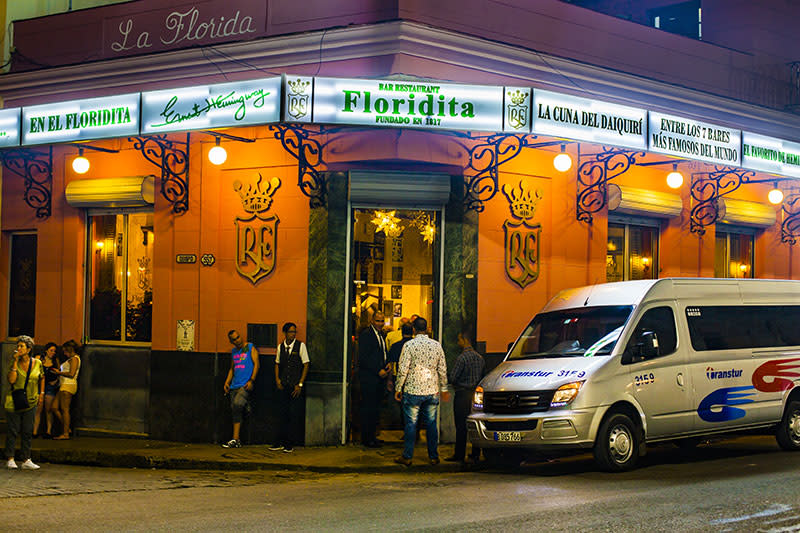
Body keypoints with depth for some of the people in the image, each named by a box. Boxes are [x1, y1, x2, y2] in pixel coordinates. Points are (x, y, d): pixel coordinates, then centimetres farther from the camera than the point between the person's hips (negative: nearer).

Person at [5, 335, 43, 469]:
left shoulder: (37, 363, 2)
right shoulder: (15, 363, -2)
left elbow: (41, 378, 20)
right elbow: (11, 380, -17)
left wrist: (41, 393, 14)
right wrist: (15, 362, -17)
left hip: (30, 402, 2)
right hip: (13, 402, -2)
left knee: (28, 432, 4)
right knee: (12, 431, 0)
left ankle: (26, 460, 8)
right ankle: (10, 459, 8)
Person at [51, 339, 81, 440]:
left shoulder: (74, 359, -7)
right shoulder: (70, 359, 23)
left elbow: (71, 374, -17)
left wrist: (59, 372, -8)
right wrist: (59, 372, 13)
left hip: (68, 386, -10)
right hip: (64, 386, 10)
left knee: (64, 410, -9)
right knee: (54, 407, 8)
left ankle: (65, 434, -8)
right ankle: (66, 428, 13)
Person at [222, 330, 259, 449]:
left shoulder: (250, 348, 2)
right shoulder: (233, 351, 19)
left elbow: (256, 364, -4)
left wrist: (251, 380, -14)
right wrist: (227, 382, 13)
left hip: (246, 385, -7)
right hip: (235, 385, 7)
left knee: (237, 404, -24)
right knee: (234, 410, 2)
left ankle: (235, 439, -23)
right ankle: (237, 440, 7)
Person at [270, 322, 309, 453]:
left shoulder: (301, 346, -3)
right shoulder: (280, 347, 8)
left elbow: (306, 365, -3)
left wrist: (300, 384, -7)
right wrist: (277, 379, 2)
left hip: (296, 386, -3)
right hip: (283, 386, 3)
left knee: (294, 414, -4)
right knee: (283, 414, 5)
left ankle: (290, 444, 2)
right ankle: (281, 442, 12)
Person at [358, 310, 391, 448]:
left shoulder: (381, 334, 16)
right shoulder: (366, 334, -10)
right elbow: (363, 358, -16)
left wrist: (387, 365, 5)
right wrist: (378, 371, -17)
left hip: (380, 377, 8)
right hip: (369, 377, -8)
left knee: (376, 409, 10)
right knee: (368, 409, -4)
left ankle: (372, 435, 16)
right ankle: (367, 438, 1)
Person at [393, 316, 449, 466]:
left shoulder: (409, 345, -8)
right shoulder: (437, 345, 4)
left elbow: (403, 369, -10)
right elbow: (442, 370, 7)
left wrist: (398, 388, 0)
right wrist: (443, 389, 18)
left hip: (413, 391, -3)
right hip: (432, 391, 3)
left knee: (410, 424, 2)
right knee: (431, 424, 10)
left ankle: (407, 456, 6)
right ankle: (433, 456, 14)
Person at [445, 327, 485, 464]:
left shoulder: (462, 357, -15)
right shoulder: (480, 357, 8)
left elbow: (452, 377, -15)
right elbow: (483, 376, 16)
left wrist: (456, 384, 6)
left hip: (462, 395, -7)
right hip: (476, 395, 7)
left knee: (461, 426, -1)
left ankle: (459, 456, 3)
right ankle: (475, 454, 13)